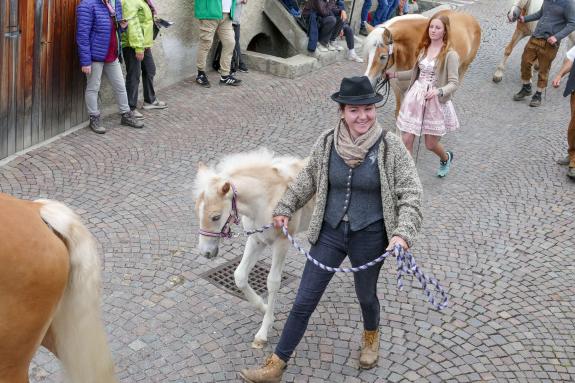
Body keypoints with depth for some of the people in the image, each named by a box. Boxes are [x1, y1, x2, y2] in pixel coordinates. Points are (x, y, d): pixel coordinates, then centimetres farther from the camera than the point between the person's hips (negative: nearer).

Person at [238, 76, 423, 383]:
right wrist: (285, 208, 11)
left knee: (366, 295, 22)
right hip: (329, 233, 2)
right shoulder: (326, 143, -7)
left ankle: (371, 335, 56)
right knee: (304, 302, 6)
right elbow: (307, 179, 10)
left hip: (369, 238, -2)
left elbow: (410, 194, -14)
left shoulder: (390, 147, -15)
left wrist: (403, 233, -26)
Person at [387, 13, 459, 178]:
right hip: (415, 97, 5)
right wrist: (395, 74, 16)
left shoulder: (450, 55, -13)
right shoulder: (424, 48, 6)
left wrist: (439, 91, -35)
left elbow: (454, 83, -17)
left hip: (436, 102, -5)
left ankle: (446, 158, 46)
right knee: (406, 139, 0)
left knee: (430, 144, 11)